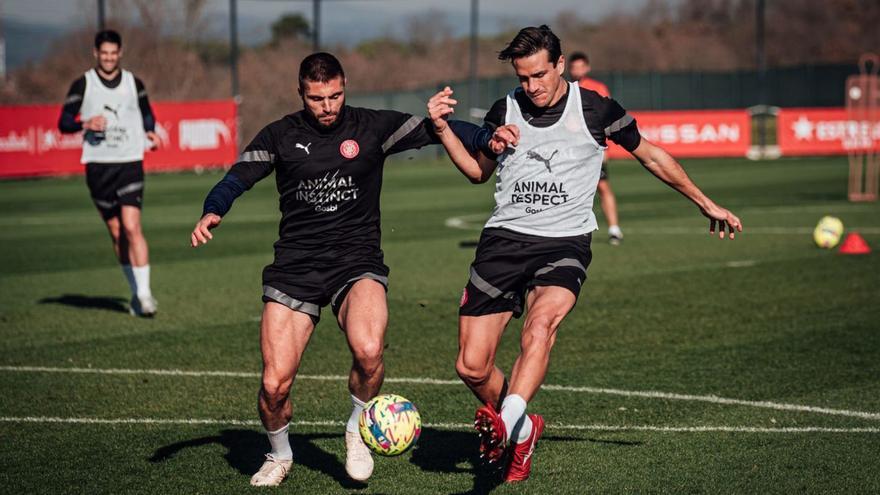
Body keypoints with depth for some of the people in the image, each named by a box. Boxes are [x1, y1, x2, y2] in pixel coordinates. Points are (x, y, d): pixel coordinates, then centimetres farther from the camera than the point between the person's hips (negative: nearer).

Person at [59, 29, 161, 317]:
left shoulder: (133, 83, 7)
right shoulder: (83, 85, 3)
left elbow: (147, 115, 22)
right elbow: (63, 123, 2)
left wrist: (150, 133, 1)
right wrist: (86, 124, -18)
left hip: (130, 163, -1)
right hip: (97, 165, 1)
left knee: (132, 227, -16)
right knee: (116, 233, 6)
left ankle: (144, 293, -15)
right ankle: (136, 292, 18)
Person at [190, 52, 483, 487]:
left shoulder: (372, 127, 3)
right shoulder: (281, 135, 6)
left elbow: (431, 130, -1)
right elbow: (236, 179, 1)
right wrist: (211, 214, -19)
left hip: (356, 262, -1)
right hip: (295, 267, 1)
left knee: (368, 350, -31)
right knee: (274, 384, -8)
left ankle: (357, 430, 0)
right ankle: (279, 455, 25)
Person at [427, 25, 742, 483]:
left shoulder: (594, 110, 0)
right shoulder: (505, 111, 8)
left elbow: (651, 156, 15)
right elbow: (479, 171, 24)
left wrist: (705, 204, 20)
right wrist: (442, 129, 8)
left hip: (564, 243, -3)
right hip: (503, 239, 3)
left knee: (541, 322, -36)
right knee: (471, 367, -6)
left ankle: (506, 422, -50)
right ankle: (522, 431, 20)